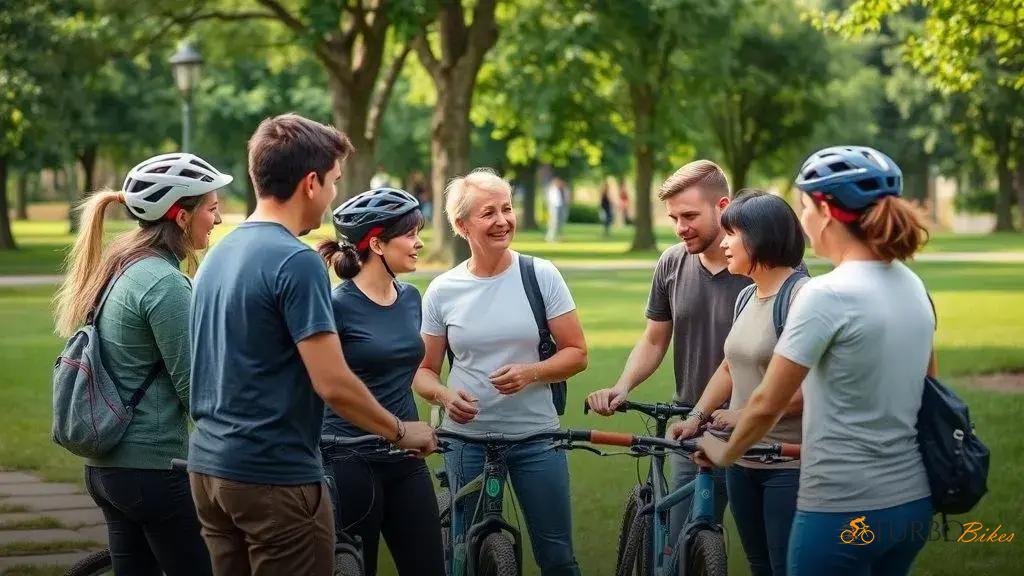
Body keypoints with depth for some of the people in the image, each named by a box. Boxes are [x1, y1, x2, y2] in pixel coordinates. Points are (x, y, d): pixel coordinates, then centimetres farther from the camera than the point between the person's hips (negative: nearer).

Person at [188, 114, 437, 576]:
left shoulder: (219, 253, 10)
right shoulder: (297, 262, -16)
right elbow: (333, 384, -18)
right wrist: (402, 432, -4)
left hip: (209, 467, 8)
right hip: (273, 476, -8)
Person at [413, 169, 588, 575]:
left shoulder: (541, 275, -2)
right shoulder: (442, 291, 0)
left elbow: (576, 353, 1)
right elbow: (424, 370, 6)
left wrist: (531, 372, -18)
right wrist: (445, 395, -16)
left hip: (536, 435, -1)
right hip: (467, 437, 1)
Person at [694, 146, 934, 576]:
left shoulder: (827, 295, -17)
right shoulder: (913, 287, 6)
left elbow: (767, 404, -13)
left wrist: (724, 454, 6)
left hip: (844, 510, -7)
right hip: (914, 503, 8)